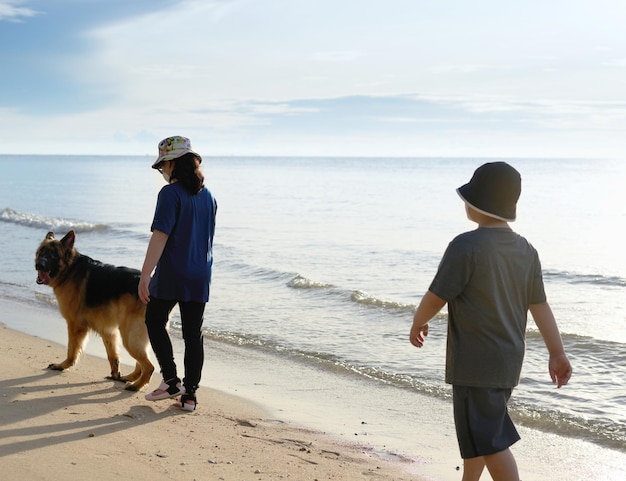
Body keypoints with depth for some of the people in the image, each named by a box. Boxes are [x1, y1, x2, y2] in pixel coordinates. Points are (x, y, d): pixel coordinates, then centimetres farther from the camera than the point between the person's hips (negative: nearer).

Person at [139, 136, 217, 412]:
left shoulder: (171, 193, -13)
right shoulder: (208, 196, 9)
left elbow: (160, 236, -20)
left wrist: (145, 275, -20)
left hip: (171, 275, -6)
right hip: (200, 277, 6)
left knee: (155, 322, 15)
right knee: (193, 333, 9)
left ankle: (171, 381, 8)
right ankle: (190, 394, 12)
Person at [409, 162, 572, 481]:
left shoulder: (466, 246, -17)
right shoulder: (525, 250, 5)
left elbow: (436, 297, -14)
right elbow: (539, 305, 7)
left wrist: (417, 323, 5)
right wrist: (556, 353, 10)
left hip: (474, 362, -8)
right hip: (509, 361, 8)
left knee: (490, 440, -4)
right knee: (476, 430, 23)